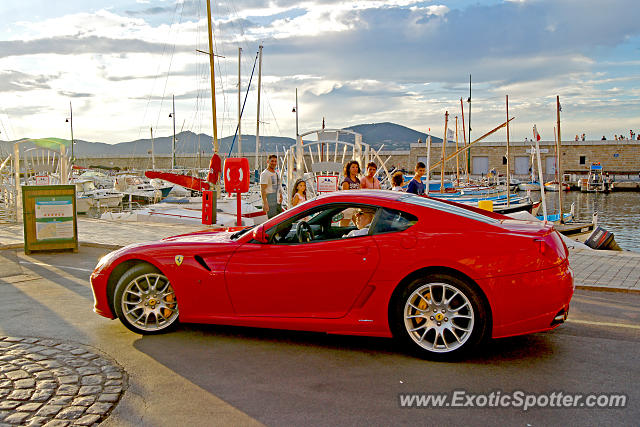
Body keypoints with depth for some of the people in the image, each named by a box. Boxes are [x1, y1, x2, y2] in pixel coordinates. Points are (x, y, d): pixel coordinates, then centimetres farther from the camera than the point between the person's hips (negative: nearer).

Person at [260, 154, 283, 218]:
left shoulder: (276, 173, 18)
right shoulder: (265, 174, -10)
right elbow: (262, 190, -17)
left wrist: (281, 196, 12)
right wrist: (265, 204, -24)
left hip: (278, 203, 9)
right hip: (270, 204, -9)